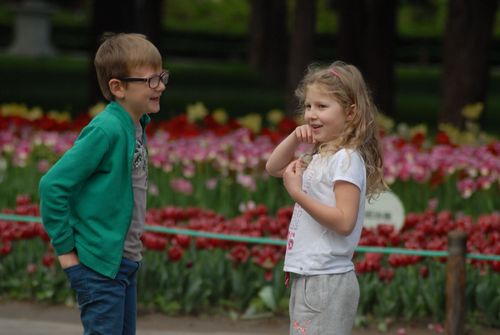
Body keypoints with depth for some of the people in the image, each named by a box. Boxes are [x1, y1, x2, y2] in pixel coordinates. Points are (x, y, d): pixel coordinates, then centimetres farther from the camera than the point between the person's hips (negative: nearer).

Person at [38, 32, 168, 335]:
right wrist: (65, 248, -15)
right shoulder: (106, 129, -19)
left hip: (125, 262, 9)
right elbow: (53, 185, -20)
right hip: (99, 264, -9)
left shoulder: (136, 126, 7)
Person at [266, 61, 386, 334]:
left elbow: (344, 221, -21)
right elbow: (273, 168, 26)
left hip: (327, 281, -10)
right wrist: (295, 138, 9)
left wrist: (297, 193, -21)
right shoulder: (319, 155, 14)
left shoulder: (347, 159, -14)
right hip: (307, 276, 10)